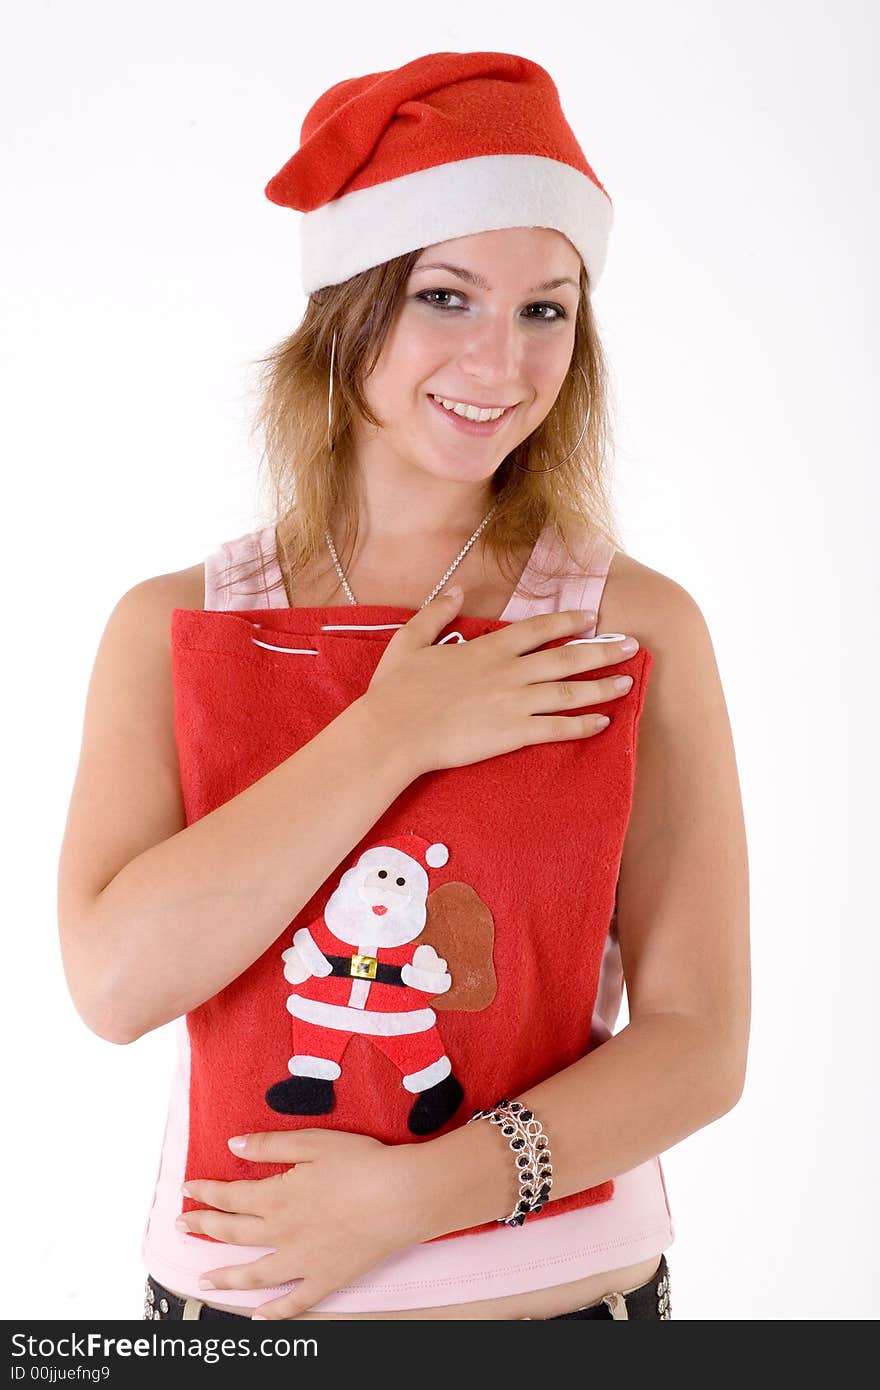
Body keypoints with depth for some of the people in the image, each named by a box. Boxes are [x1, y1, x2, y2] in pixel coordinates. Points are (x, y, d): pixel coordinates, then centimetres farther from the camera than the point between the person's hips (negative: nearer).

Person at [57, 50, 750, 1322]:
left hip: (562, 1285, 0)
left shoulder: (637, 631, -8)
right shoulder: (171, 630, -5)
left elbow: (699, 1041, -8)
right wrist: (396, 734, -18)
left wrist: (419, 1191, -17)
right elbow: (114, 978, -17)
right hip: (237, 1290, 1)